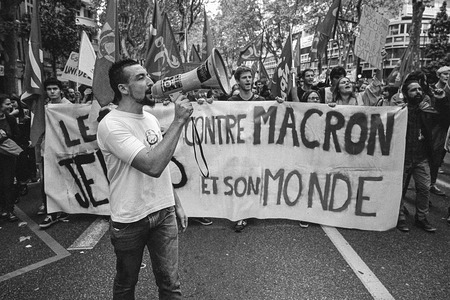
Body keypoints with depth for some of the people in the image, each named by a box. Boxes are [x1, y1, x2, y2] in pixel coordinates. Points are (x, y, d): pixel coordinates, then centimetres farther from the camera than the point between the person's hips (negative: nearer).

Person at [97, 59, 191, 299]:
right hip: (130, 221, -5)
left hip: (164, 213, 6)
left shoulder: (150, 118, 6)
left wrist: (176, 204, 14)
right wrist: (179, 120, -26)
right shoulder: (111, 125, -18)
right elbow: (152, 166, -31)